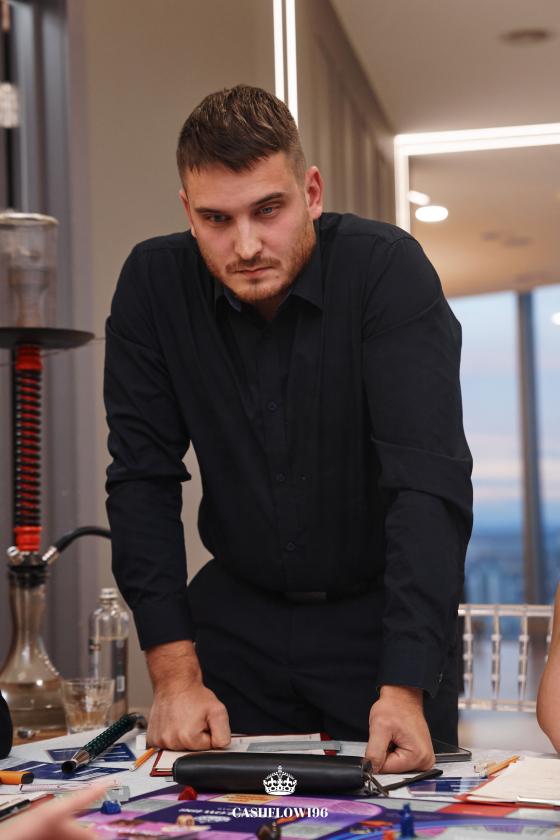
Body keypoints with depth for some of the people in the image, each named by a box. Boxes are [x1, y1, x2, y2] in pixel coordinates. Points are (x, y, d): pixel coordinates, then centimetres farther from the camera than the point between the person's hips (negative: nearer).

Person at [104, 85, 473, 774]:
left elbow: (429, 482, -27)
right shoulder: (154, 283, -11)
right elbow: (142, 479, -9)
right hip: (239, 610, 2)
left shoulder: (388, 270, -20)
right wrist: (176, 674, -18)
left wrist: (405, 688, -36)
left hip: (379, 614, -2)